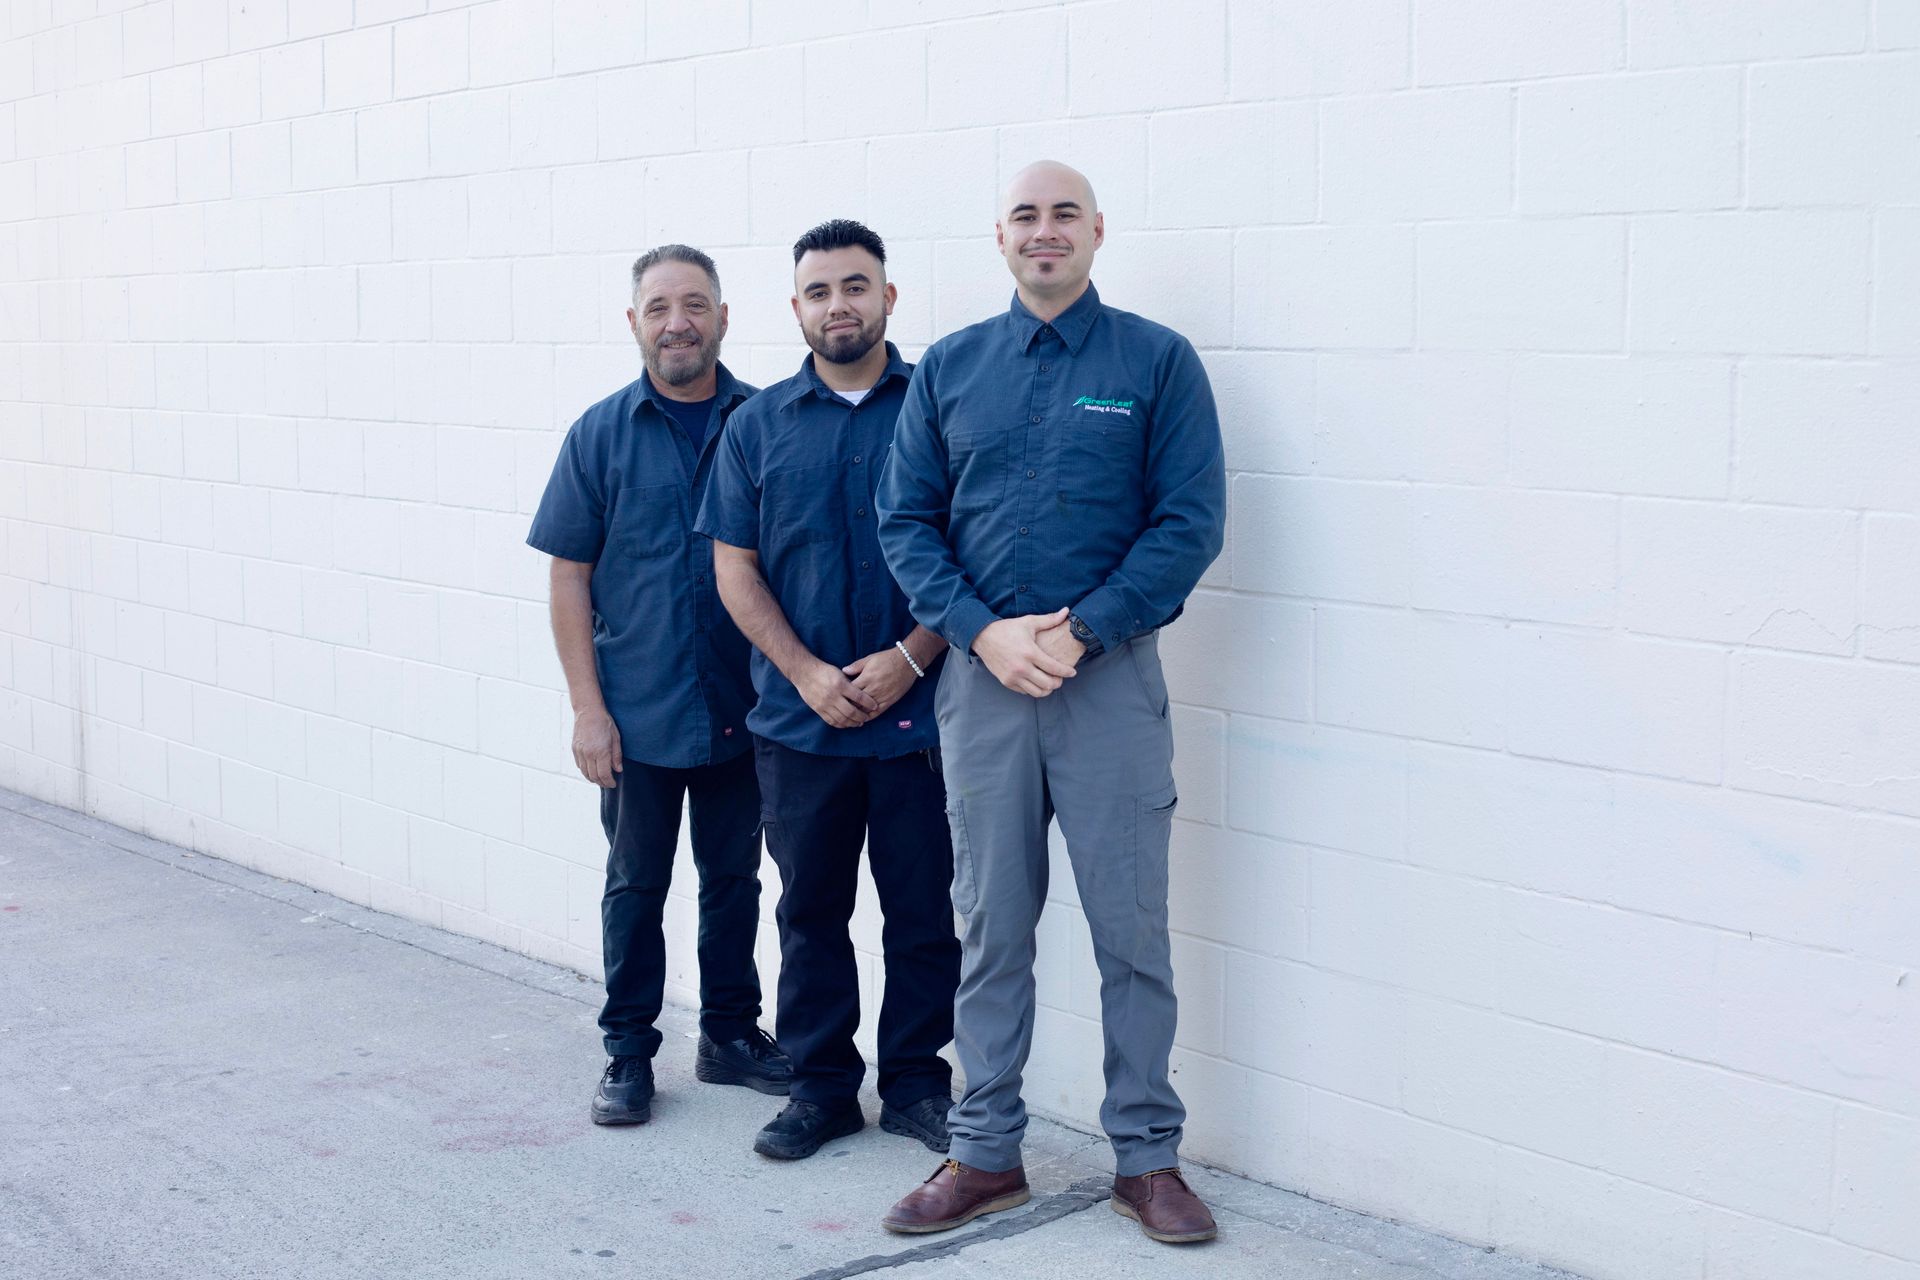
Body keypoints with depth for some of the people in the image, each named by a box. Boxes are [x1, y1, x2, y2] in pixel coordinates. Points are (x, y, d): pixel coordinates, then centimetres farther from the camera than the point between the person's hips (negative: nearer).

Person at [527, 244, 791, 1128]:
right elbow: (569, 575, -1)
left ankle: (730, 1035, 28)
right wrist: (587, 707, -6)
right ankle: (628, 1051, 21)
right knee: (636, 886, 9)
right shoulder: (602, 433, -2)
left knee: (733, 878, 13)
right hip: (638, 713, -1)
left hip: (743, 709, 1)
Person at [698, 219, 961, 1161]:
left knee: (924, 911, 5)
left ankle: (916, 1083, 19)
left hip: (920, 712, -2)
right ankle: (821, 1084, 22)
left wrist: (909, 659, -12)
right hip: (799, 719, 2)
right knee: (810, 909, 10)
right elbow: (735, 569, 6)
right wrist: (808, 674, -7)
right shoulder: (757, 426, 8)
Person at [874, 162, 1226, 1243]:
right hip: (982, 672, 2)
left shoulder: (1158, 361, 1)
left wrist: (1079, 631, -13)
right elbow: (907, 520, 7)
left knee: (1133, 928, 3)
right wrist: (987, 632, -8)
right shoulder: (950, 369, 10)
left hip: (1112, 673, -2)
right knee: (992, 928, 9)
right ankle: (987, 1154, 20)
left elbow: (1190, 523, -5)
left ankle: (1148, 1155, 16)